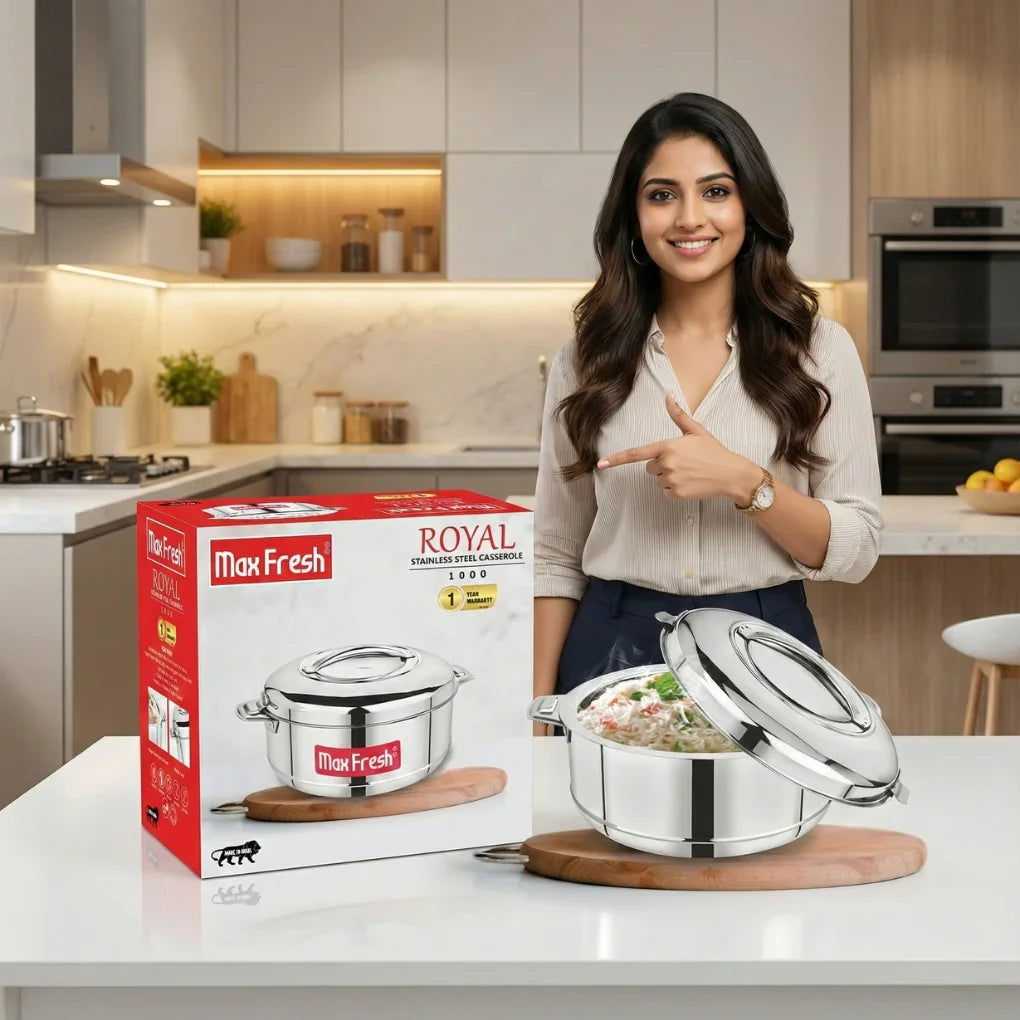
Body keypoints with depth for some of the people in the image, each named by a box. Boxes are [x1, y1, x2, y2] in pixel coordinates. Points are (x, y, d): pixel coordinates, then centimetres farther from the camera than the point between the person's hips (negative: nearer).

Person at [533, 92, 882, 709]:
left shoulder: (819, 349, -2)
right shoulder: (587, 359, 3)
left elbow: (856, 550, -5)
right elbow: (557, 556, 5)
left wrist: (743, 482, -20)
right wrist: (536, 707, -2)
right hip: (613, 653, 1)